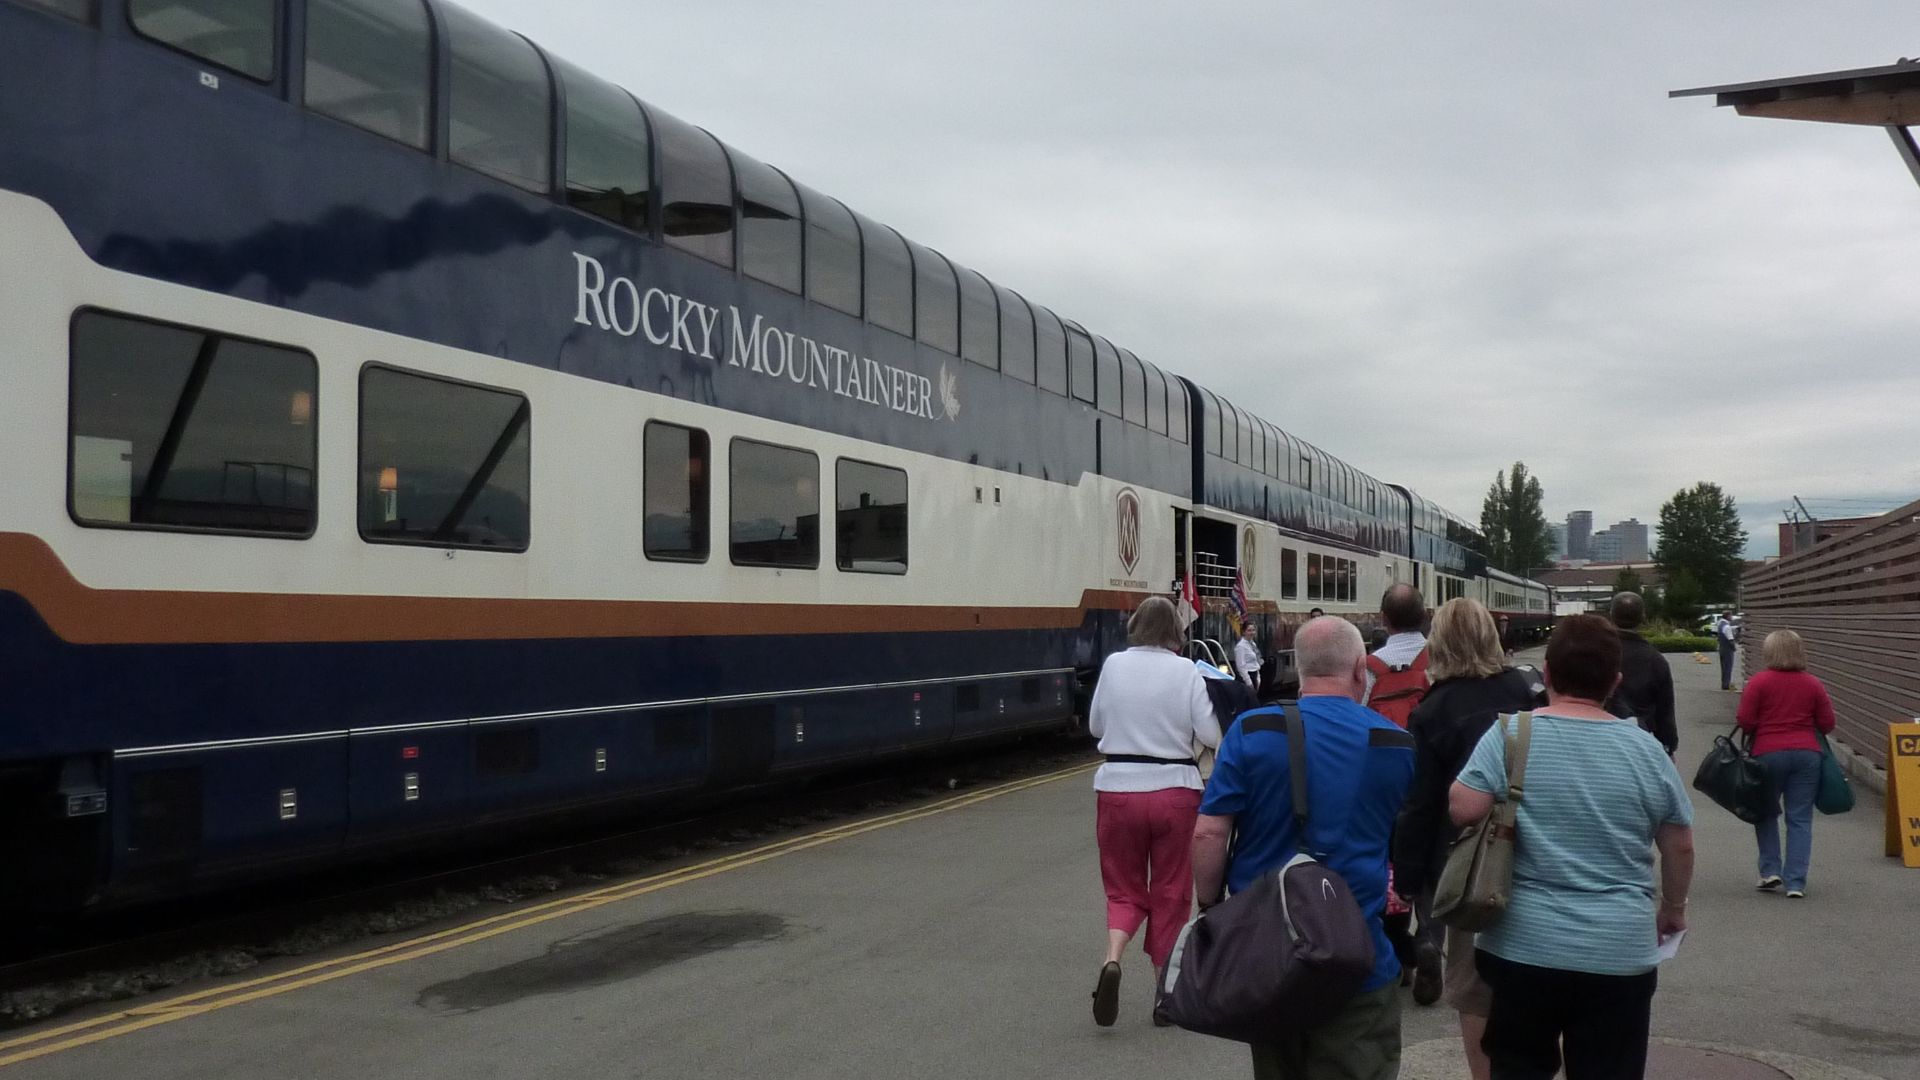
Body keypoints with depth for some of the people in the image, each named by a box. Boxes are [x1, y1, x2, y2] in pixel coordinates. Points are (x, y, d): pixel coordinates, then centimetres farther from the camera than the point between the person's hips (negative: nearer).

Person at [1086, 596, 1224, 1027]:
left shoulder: (1114, 665, -1)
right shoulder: (1186, 671, -7)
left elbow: (1095, 726, 9)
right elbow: (1210, 736, -6)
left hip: (1118, 789, 1)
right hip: (1174, 791, -1)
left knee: (1124, 889, 14)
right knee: (1170, 893, 13)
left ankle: (1112, 960, -12)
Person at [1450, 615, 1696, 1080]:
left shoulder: (1509, 733, -8)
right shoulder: (1647, 750, -1)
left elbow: (1462, 809, -13)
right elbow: (1680, 846, 6)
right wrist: (1672, 909, 23)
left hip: (1522, 947, -1)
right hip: (1619, 953, 1)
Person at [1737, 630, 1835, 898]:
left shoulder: (1758, 682, -5)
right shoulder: (1813, 684, 4)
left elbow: (1745, 721, -8)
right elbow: (1827, 724, 5)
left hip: (1768, 753, -2)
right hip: (1807, 753, 2)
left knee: (1766, 813, 16)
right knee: (1800, 819, 5)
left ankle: (1770, 870, 10)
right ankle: (1796, 882, 2)